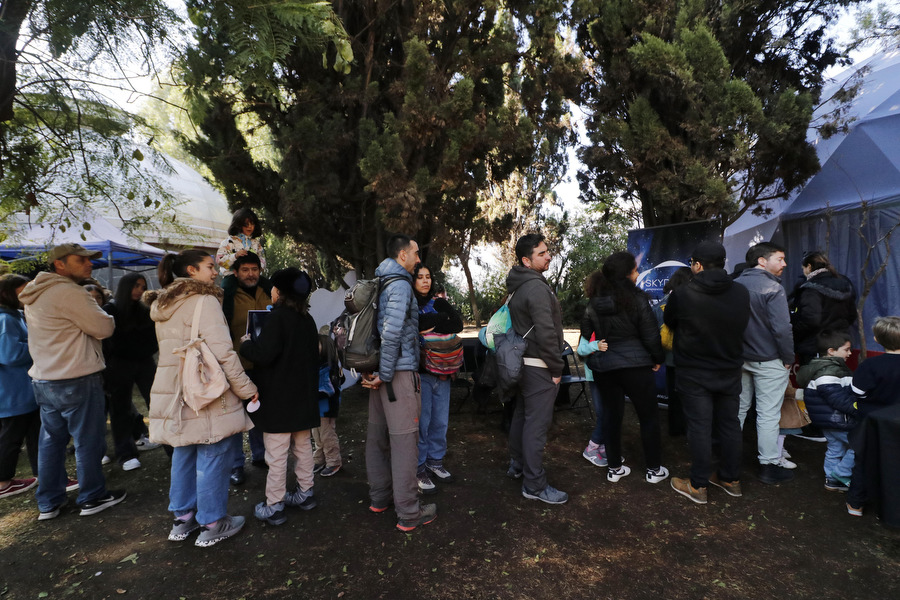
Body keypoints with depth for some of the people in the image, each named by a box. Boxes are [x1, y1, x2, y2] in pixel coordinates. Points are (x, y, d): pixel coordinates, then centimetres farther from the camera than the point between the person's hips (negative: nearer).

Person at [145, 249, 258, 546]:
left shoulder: (163, 304, 14)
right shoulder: (204, 300, -14)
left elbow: (172, 350, 19)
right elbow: (222, 350, -20)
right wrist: (245, 387, -13)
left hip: (175, 393, 9)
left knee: (183, 454, 18)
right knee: (212, 457, 3)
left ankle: (183, 517, 31)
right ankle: (212, 524, 14)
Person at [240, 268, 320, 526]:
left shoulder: (278, 316, -16)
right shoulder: (308, 319, 8)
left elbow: (264, 354, -22)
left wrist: (246, 343, -5)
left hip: (279, 398, -8)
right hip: (304, 396, 8)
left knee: (276, 454, 2)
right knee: (302, 446, 17)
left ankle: (274, 506, 11)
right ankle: (305, 493, 29)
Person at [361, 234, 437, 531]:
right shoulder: (400, 284, -13)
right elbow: (392, 331, -25)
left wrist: (368, 372, 13)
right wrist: (385, 373, -18)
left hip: (379, 370, 9)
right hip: (400, 371, -9)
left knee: (377, 434, 16)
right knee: (403, 439, -2)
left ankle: (379, 496, 30)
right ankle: (408, 512, 7)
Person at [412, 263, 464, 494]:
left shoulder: (437, 302, 12)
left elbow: (458, 324, -4)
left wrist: (429, 328, -13)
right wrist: (443, 319, -8)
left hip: (441, 372, 5)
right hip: (421, 373, -5)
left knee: (440, 421, 11)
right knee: (421, 422, -2)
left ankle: (435, 461, 28)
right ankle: (419, 469, 13)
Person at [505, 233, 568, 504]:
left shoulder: (517, 287, 12)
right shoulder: (537, 288, -19)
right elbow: (546, 333, -23)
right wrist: (557, 368, -13)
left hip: (522, 361, 10)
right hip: (539, 366, -10)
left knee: (521, 416, 21)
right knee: (537, 423, -3)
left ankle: (517, 465, 37)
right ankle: (534, 485, 7)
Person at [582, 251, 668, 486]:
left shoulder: (594, 304, 3)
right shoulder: (637, 299, -11)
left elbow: (586, 335, 8)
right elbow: (650, 335, -8)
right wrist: (658, 359, 6)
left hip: (604, 367, 5)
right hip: (636, 365, -4)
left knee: (612, 416, 15)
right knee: (649, 416, 12)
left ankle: (614, 468, 24)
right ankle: (653, 469, 23)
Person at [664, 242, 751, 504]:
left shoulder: (682, 293, -17)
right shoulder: (742, 293, -4)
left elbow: (669, 322, 0)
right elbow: (742, 327, 8)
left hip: (694, 373, -4)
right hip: (730, 371, 4)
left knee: (699, 427, 3)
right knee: (730, 424, 16)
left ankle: (698, 485, 14)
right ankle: (731, 479, 31)